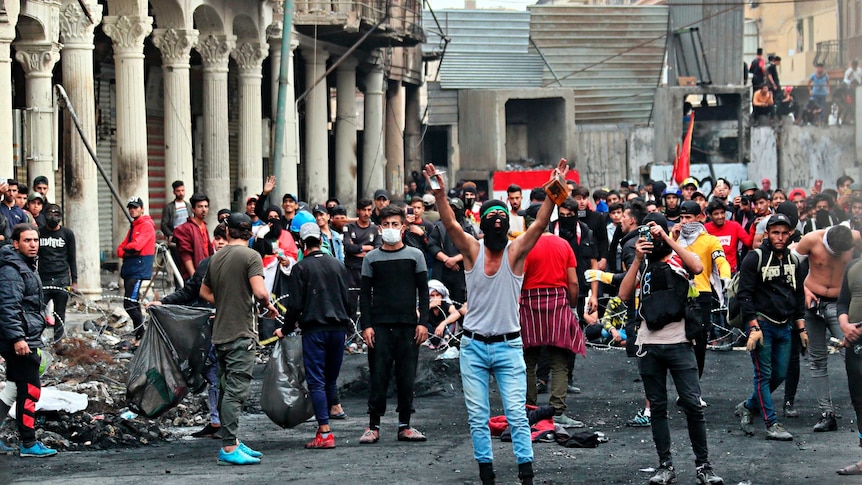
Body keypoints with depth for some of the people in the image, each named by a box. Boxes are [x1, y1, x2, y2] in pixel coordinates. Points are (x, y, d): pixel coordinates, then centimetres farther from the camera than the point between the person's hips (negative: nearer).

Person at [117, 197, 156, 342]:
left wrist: (126, 249, 0)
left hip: (138, 270, -10)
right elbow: (121, 248, 16)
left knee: (130, 304, -16)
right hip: (129, 270, 10)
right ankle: (139, 336, 16)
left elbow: (136, 246, -18)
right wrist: (124, 252, -5)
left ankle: (141, 336, -13)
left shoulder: (147, 225, -7)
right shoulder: (133, 227, 21)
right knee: (133, 304, 11)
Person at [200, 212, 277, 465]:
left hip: (220, 333, 7)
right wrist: (268, 306, -1)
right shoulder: (250, 256, -9)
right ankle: (229, 449, -12)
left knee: (226, 390, 14)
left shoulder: (216, 257, 11)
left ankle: (232, 442, 21)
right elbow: (260, 292, -20)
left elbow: (205, 292, 24)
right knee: (236, 391, -9)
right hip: (241, 333, -7)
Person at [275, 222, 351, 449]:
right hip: (338, 327, 5)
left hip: (314, 329, -5)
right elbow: (347, 299, 14)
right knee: (331, 378, 14)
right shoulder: (338, 265, 10)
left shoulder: (301, 268, -5)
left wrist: (285, 330, 6)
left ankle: (325, 432, -11)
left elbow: (295, 305, -7)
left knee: (316, 381, -4)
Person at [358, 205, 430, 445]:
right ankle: (374, 426, 2)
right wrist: (366, 325, -3)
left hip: (408, 326, 0)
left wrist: (423, 322, -2)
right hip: (380, 326, 0)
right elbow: (365, 294, 7)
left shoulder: (415, 255, 8)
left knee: (407, 377, 2)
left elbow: (423, 291, 7)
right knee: (378, 377, -3)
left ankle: (404, 426, 9)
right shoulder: (372, 258, 7)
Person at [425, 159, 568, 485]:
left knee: (517, 414, -5)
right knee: (477, 417, 4)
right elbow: (450, 224, -15)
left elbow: (540, 224, -14)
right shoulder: (472, 251, -1)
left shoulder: (515, 252, -3)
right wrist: (439, 193, -30)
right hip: (474, 346, 1)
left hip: (508, 347, -1)